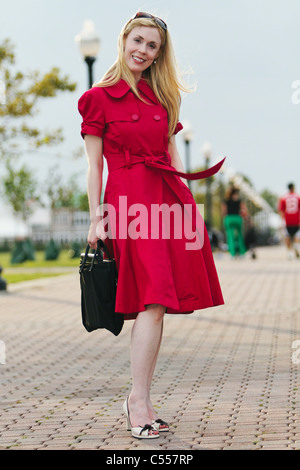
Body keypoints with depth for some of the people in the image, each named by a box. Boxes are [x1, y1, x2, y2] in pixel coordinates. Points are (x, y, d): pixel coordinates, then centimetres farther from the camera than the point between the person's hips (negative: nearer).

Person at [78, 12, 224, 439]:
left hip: (170, 198, 6)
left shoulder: (161, 96, 19)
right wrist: (96, 217, -6)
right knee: (153, 298, -17)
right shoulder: (99, 98, 5)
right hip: (129, 201, -5)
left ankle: (139, 399, 9)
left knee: (157, 303, 3)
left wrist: (185, 201, 8)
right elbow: (94, 165, 2)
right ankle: (139, 400, -14)